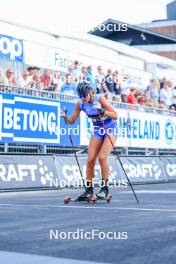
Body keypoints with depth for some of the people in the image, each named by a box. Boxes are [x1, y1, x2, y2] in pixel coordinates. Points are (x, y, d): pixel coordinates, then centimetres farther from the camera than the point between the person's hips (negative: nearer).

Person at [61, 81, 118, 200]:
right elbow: (73, 120, 0)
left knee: (102, 157, -20)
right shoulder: (80, 103, -9)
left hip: (111, 130, -5)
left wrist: (103, 112, -39)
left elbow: (115, 115, -23)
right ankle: (89, 189, 6)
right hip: (97, 131, 5)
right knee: (90, 160, -4)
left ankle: (105, 188, -7)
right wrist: (66, 117, -21)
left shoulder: (99, 99, -22)